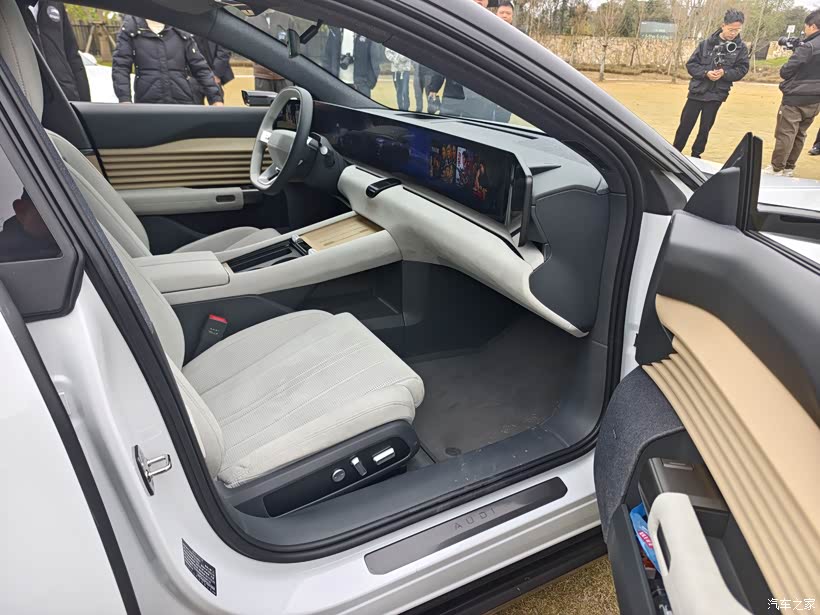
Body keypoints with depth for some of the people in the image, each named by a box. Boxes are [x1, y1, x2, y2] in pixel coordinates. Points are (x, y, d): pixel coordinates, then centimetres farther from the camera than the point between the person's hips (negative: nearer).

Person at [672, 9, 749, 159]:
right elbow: (691, 64, -3)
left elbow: (742, 69, -1)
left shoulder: (741, 48, -1)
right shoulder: (706, 43, -4)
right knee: (685, 125, 4)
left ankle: (695, 155, 20)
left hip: (716, 95, 1)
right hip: (697, 91, -1)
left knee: (705, 128, 8)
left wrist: (725, 73, -19)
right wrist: (706, 73, -19)